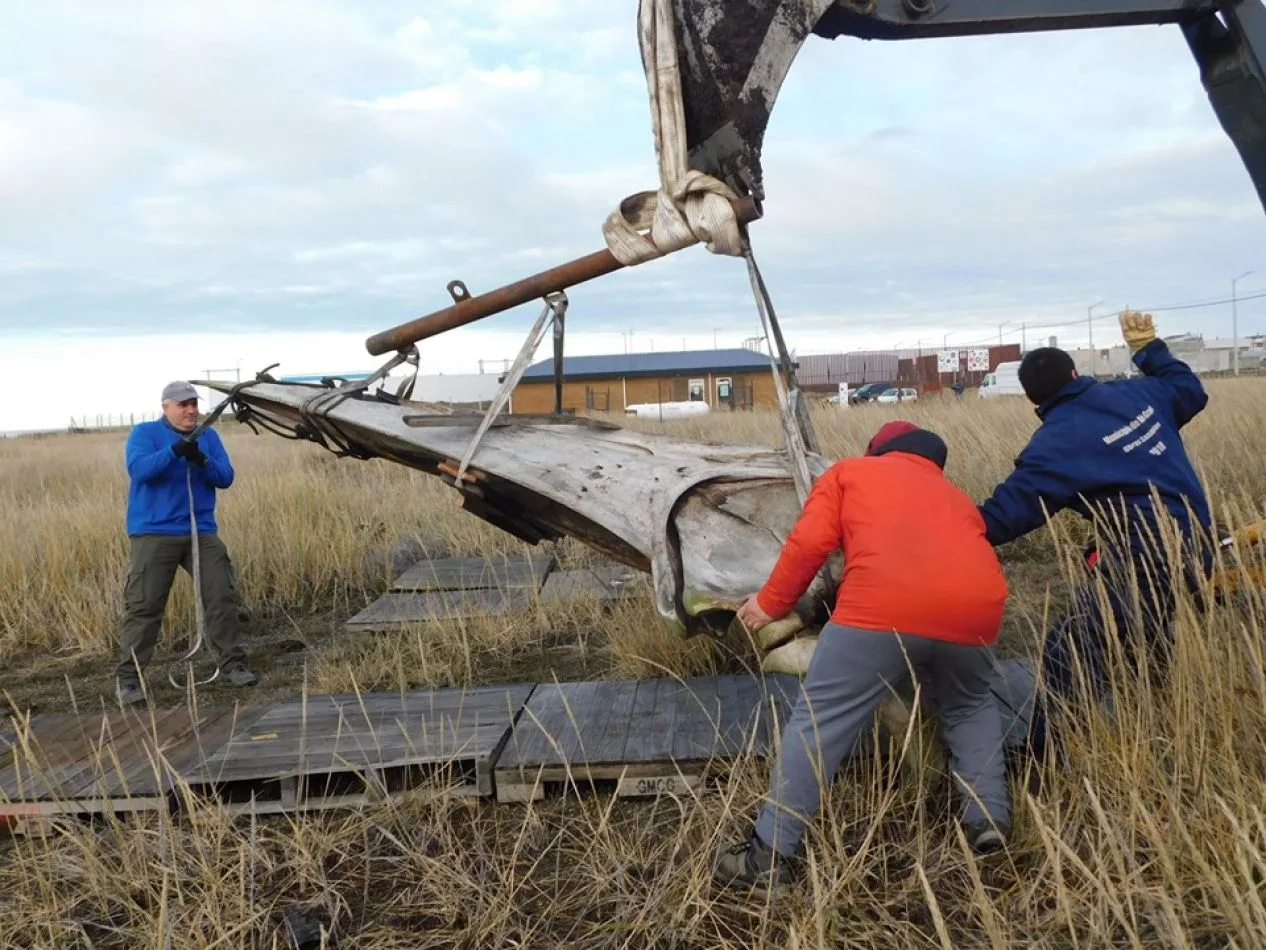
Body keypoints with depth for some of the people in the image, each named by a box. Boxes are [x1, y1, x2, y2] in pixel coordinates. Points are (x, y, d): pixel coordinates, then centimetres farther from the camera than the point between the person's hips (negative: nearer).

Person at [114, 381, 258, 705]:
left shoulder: (208, 436, 11)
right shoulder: (144, 432, 0)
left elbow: (226, 477, 1)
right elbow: (138, 469, -17)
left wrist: (202, 461, -18)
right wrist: (174, 450, -30)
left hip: (201, 532, 4)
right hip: (154, 533, -3)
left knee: (222, 596, 0)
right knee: (144, 606, -5)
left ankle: (233, 664, 9)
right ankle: (127, 678, 3)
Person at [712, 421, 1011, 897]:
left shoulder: (847, 472, 26)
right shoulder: (955, 495, 37)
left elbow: (810, 542, 10)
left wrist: (770, 603, 19)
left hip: (883, 607, -4)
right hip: (974, 610, 5)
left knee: (818, 721, 5)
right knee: (970, 708, 34)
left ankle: (769, 856, 6)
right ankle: (989, 821, 27)